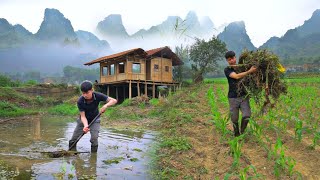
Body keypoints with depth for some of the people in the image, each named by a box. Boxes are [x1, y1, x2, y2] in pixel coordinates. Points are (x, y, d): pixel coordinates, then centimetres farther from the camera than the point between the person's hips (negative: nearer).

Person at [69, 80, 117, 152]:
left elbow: (114, 100, -30)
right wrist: (85, 125, -45)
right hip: (83, 120, 1)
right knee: (73, 140, 4)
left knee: (94, 139, -16)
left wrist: (105, 106, -49)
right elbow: (83, 116, -25)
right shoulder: (80, 101, -27)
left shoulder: (97, 96, -27)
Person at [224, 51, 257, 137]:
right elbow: (236, 76, -22)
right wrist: (250, 71, -26)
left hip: (244, 96, 2)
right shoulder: (227, 70, -5)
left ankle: (242, 131, 15)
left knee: (247, 115, -12)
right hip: (233, 98, -1)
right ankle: (236, 135, 29)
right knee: (234, 119, 6)